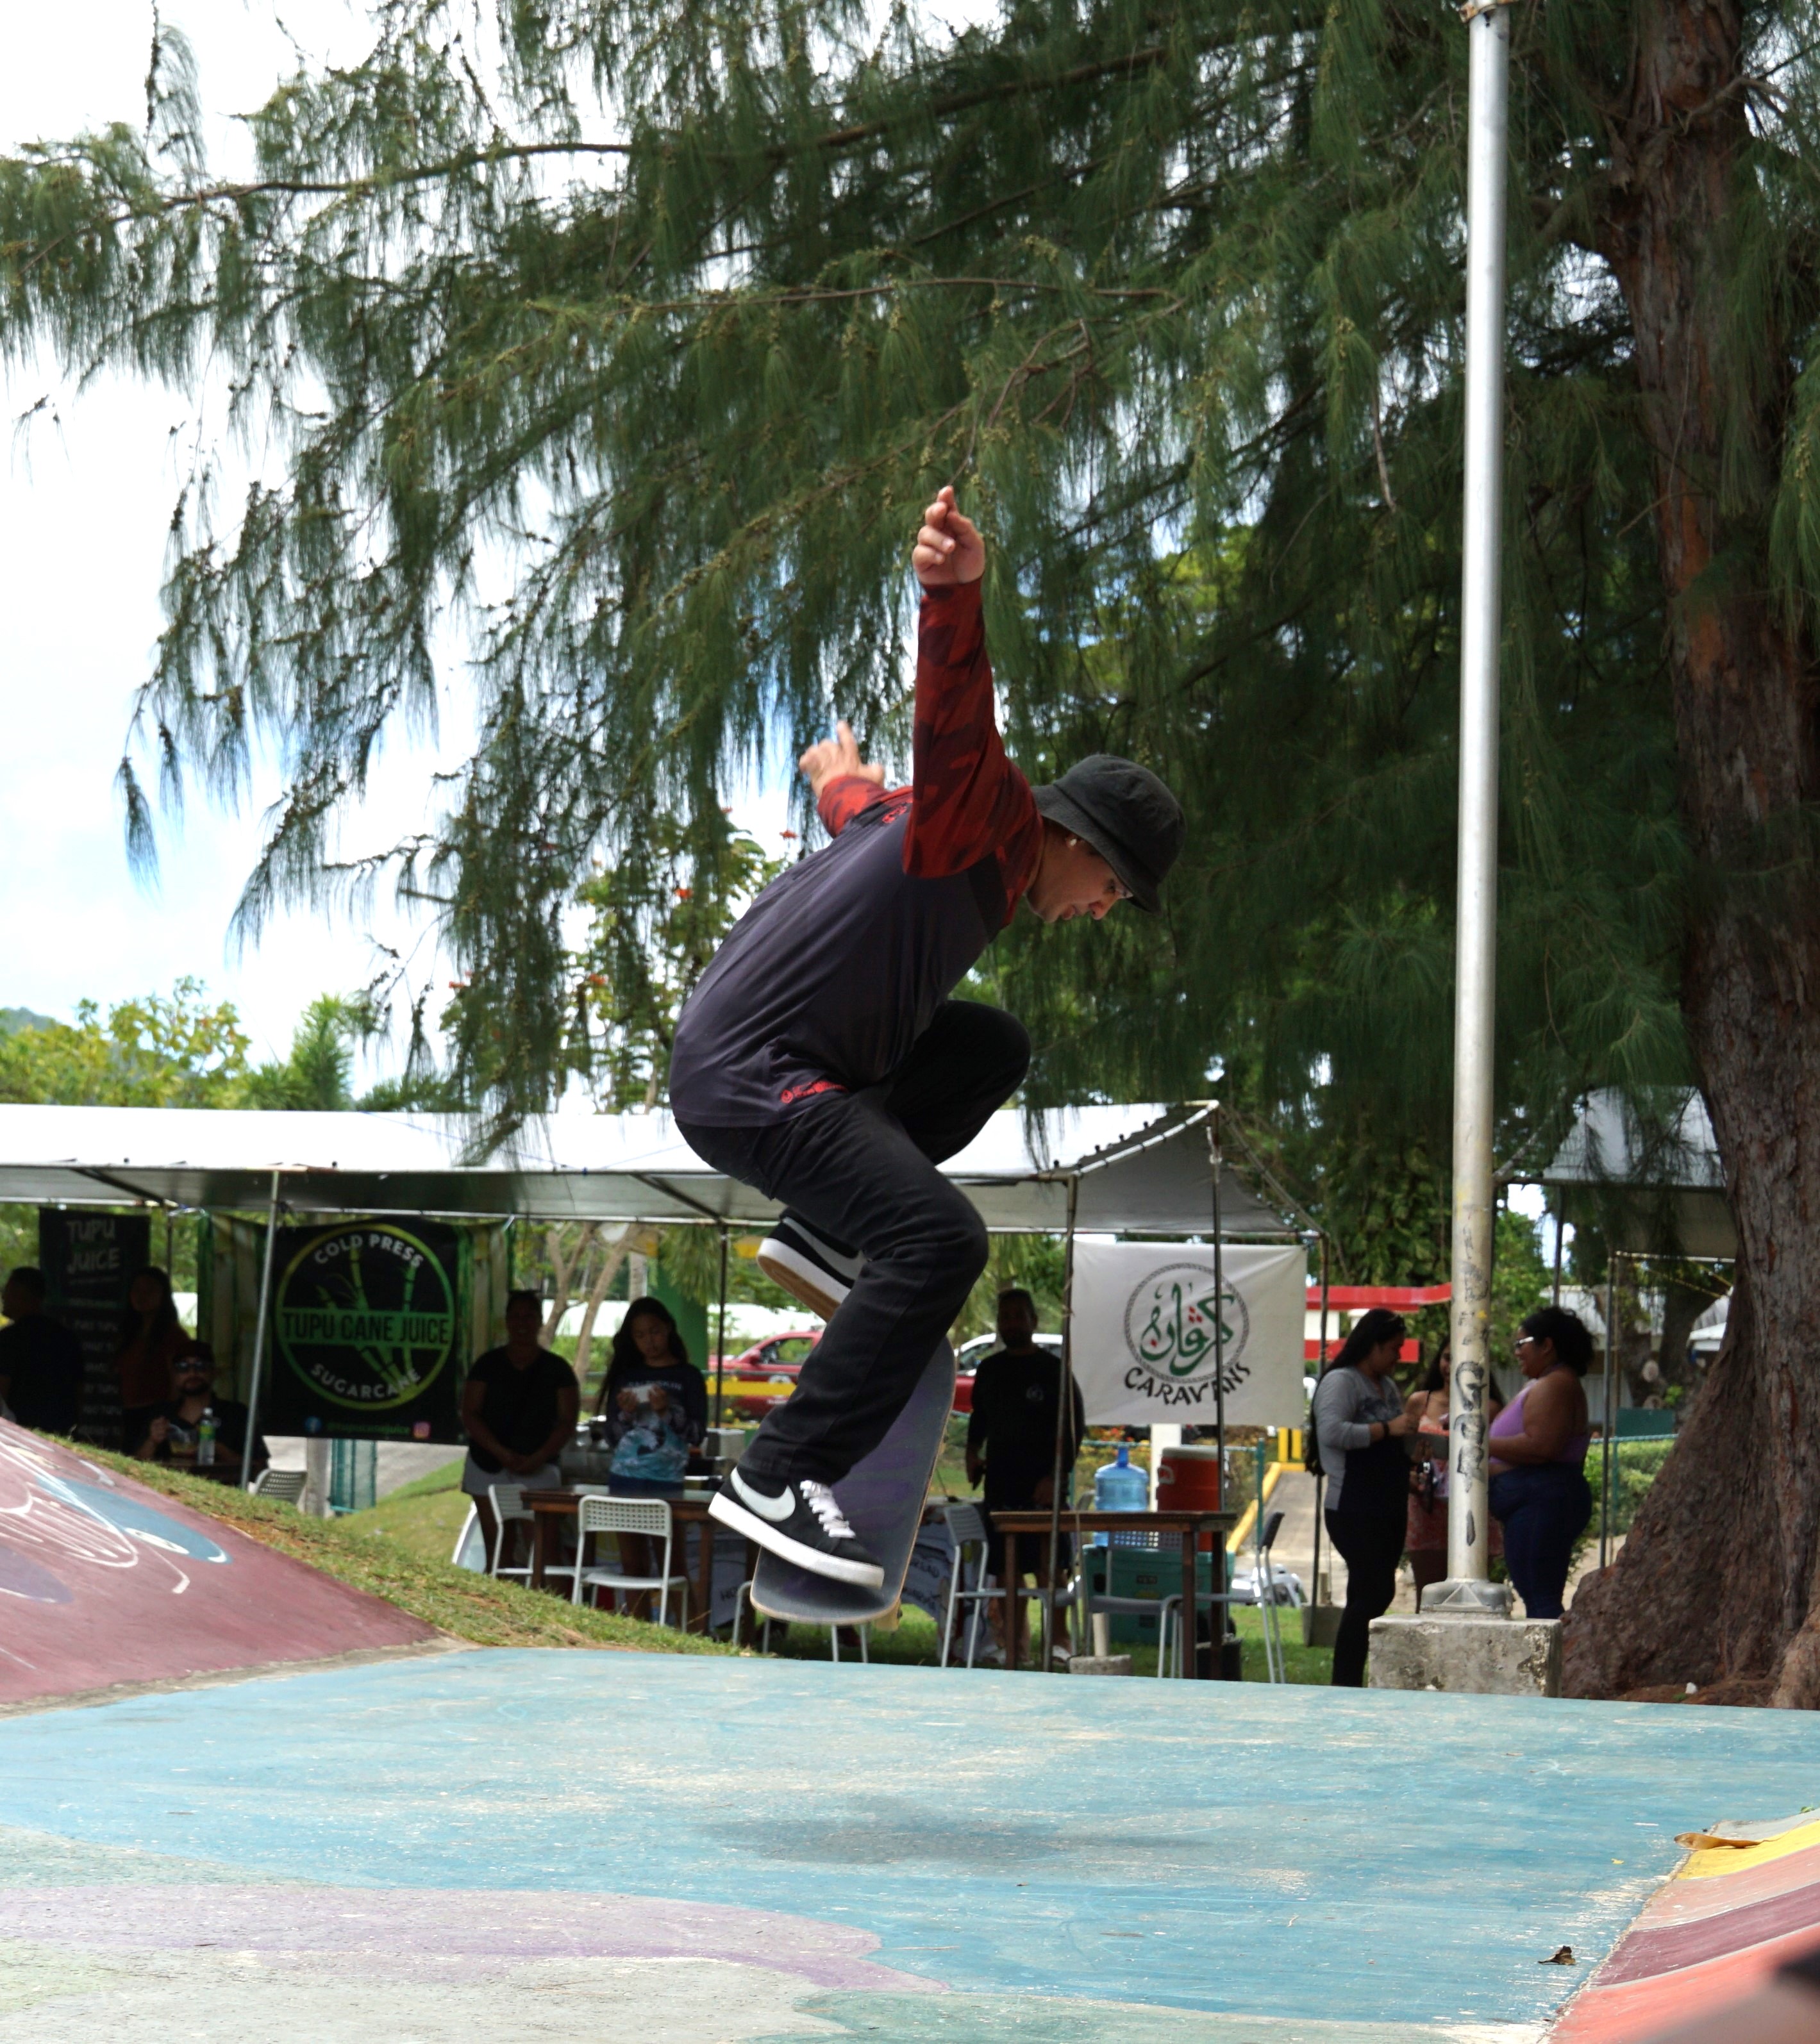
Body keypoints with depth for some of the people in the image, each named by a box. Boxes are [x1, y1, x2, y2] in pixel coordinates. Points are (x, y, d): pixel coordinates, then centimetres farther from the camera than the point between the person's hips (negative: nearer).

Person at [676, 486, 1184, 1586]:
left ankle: (824, 1234, 13)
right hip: (746, 1085, -11)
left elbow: (856, 795, 40)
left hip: (735, 1054, 11)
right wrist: (958, 599, -54)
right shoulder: (988, 823, -12)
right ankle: (779, 1482, -27)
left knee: (993, 1047, 24)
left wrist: (844, 773, 65)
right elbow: (959, 720, -34)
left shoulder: (925, 820, 17)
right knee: (943, 1237, -27)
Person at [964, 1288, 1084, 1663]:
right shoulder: (990, 1370, 15)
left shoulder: (1052, 1369, 0)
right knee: (1004, 1563, 4)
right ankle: (1011, 1642, 9)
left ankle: (1059, 1636, -8)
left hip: (1043, 1480, -5)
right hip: (1001, 1478, 5)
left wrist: (1056, 1476, -13)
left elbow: (1074, 1426, -4)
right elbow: (979, 1418, 26)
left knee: (1049, 1561, -12)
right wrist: (972, 1454, 7)